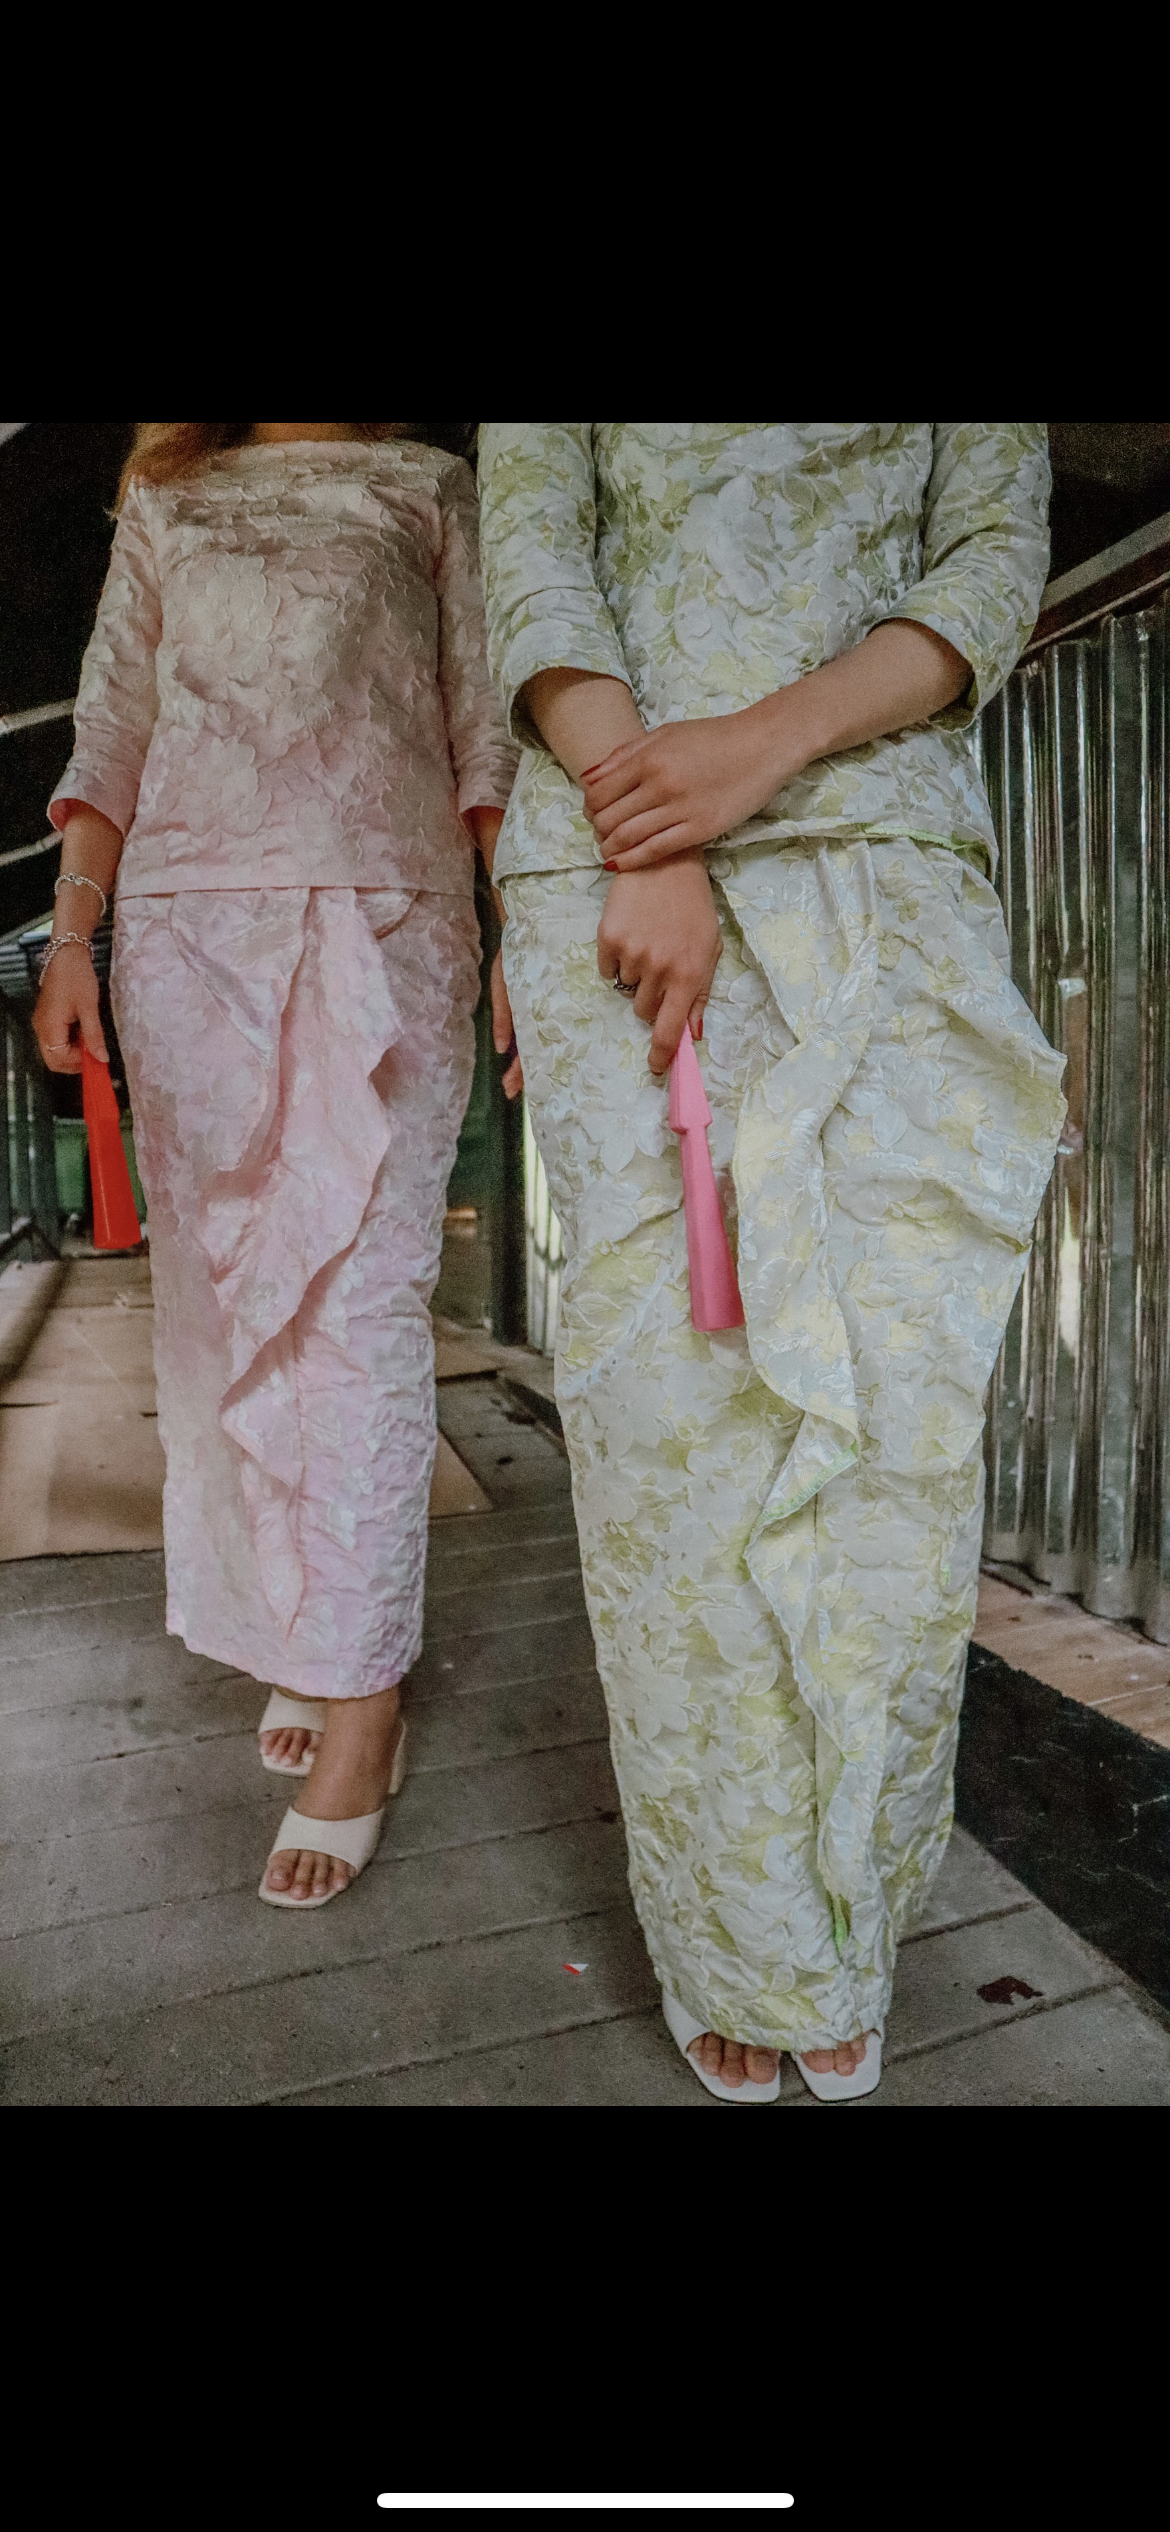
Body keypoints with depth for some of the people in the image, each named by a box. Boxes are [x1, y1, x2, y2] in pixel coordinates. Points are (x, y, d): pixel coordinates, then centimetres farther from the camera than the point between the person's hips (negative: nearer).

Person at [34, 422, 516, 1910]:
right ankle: (302, 1638, 11)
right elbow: (110, 732, 19)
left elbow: (485, 725, 12)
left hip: (384, 912, -2)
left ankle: (359, 1702, -8)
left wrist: (516, 931, -2)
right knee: (227, 1291, -2)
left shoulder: (428, 486, 23)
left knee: (359, 1297, -13)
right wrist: (68, 936, 6)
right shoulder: (165, 501, 28)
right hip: (187, 915, 3)